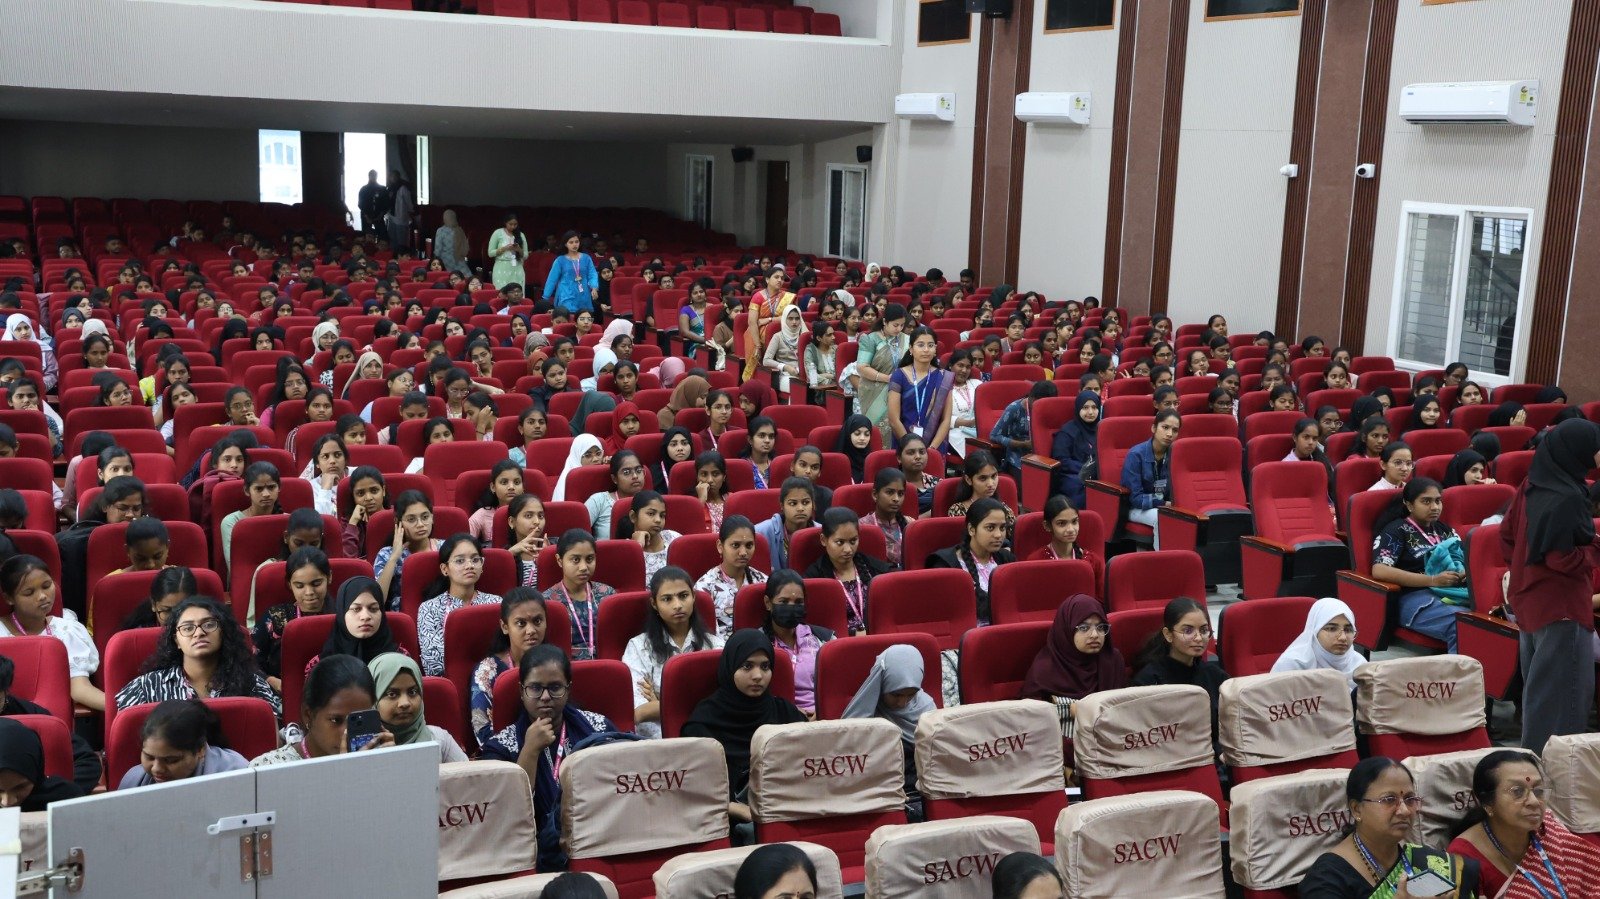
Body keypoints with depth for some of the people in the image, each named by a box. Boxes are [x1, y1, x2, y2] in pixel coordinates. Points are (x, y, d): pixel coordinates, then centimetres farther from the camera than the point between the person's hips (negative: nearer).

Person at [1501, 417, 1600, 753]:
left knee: (1538, 686, 19)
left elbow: (1507, 535, 11)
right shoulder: (1568, 498, -22)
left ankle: (1533, 751, 29)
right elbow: (1562, 558, -23)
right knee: (1566, 690, 0)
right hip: (1562, 606, -9)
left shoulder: (1533, 484, 4)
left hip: (1529, 600, 9)